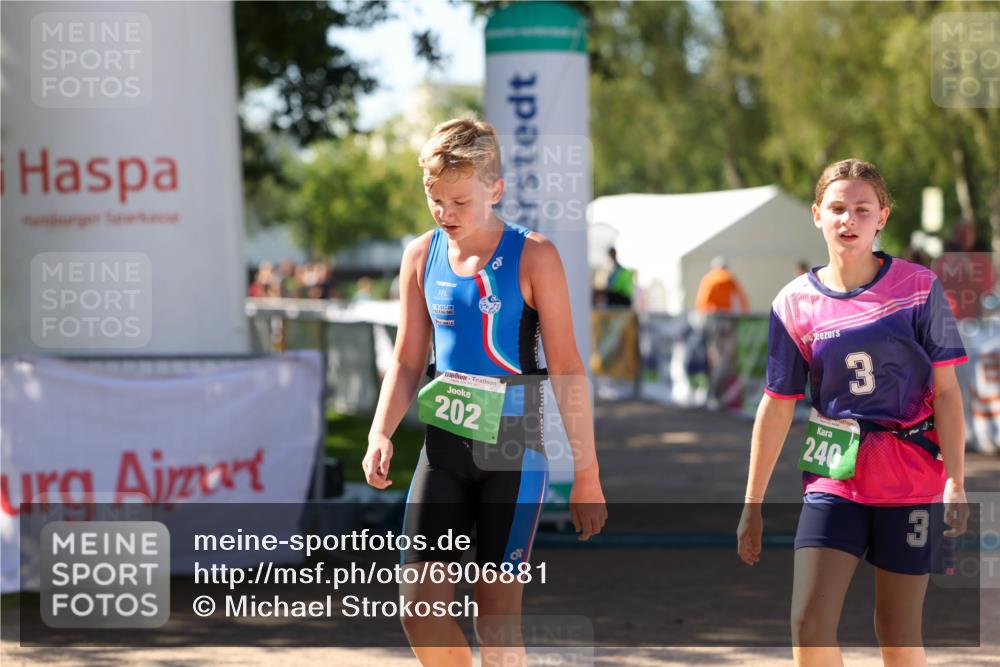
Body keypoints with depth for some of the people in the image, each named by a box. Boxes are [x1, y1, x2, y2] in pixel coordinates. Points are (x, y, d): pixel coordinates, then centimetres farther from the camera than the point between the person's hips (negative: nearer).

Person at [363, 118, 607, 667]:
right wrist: (380, 434, -5)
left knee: (496, 611, -5)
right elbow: (407, 362, 12)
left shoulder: (533, 256, -7)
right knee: (420, 602, -3)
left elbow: (566, 368, -6)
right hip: (444, 444, 4)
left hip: (514, 449, -4)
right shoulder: (421, 257, 6)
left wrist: (587, 473, -7)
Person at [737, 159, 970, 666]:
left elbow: (945, 391, -4)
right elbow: (777, 406, 4)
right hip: (835, 477, 1)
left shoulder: (918, 287, -4)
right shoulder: (795, 303, 0)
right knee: (809, 626, -11)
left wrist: (956, 483, -12)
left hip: (911, 480, -1)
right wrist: (752, 504, 5)